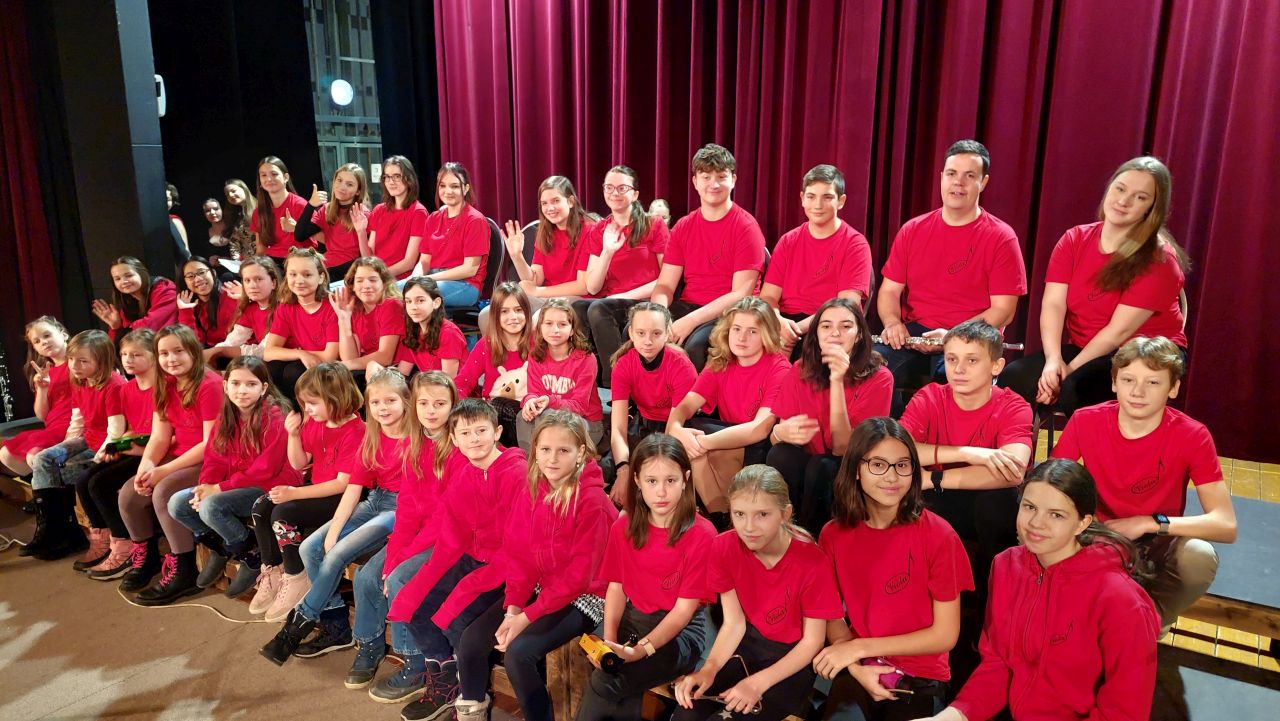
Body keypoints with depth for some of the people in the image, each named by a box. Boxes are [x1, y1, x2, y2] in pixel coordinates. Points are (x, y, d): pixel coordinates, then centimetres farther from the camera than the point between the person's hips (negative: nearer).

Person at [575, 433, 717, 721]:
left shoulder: (701, 534, -14)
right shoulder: (624, 527, 1)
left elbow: (684, 608, -14)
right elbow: (616, 587, 4)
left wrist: (643, 648, -23)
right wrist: (609, 641, -11)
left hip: (681, 630, -3)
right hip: (633, 618, 4)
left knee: (604, 683, -24)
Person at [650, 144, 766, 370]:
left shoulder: (746, 227, -5)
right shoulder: (683, 227, 12)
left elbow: (741, 294, -12)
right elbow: (665, 285, 7)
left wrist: (690, 321, -21)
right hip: (687, 307, 5)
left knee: (696, 343, -35)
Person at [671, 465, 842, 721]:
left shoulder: (813, 563, -25)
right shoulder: (724, 547, -13)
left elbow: (812, 641, -15)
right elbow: (734, 623, -7)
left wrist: (758, 682, -25)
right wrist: (708, 669, -25)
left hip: (794, 657, -3)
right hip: (748, 645, 3)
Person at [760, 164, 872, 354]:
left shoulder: (855, 244, 0)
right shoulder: (788, 242, 13)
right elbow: (768, 296, 6)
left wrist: (797, 330, -22)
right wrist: (778, 321, -19)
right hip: (786, 323, 4)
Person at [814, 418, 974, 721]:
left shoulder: (937, 534, -12)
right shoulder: (833, 534, -2)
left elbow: (946, 634, -9)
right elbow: (833, 616, 6)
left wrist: (861, 647, -11)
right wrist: (857, 668, -12)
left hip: (920, 677, -1)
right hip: (857, 673, 1)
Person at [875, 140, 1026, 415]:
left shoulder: (1001, 238, 1)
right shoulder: (912, 230, 11)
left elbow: (1003, 310, -4)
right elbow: (889, 290, 12)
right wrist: (893, 323, -10)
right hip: (912, 336, 3)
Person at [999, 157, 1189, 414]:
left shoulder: (1159, 260, -12)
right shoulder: (1074, 240, 2)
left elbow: (1119, 330, -18)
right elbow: (1053, 304, -9)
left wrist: (1070, 370, -21)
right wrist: (1053, 360, -23)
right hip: (1084, 349, 5)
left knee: (1076, 388, -34)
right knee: (1013, 379, -20)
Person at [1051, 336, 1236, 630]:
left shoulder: (1192, 436, -16)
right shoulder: (1085, 422, -13)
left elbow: (1226, 525, -21)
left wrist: (1150, 523, -31)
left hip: (1159, 544, 0)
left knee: (1199, 556, -33)